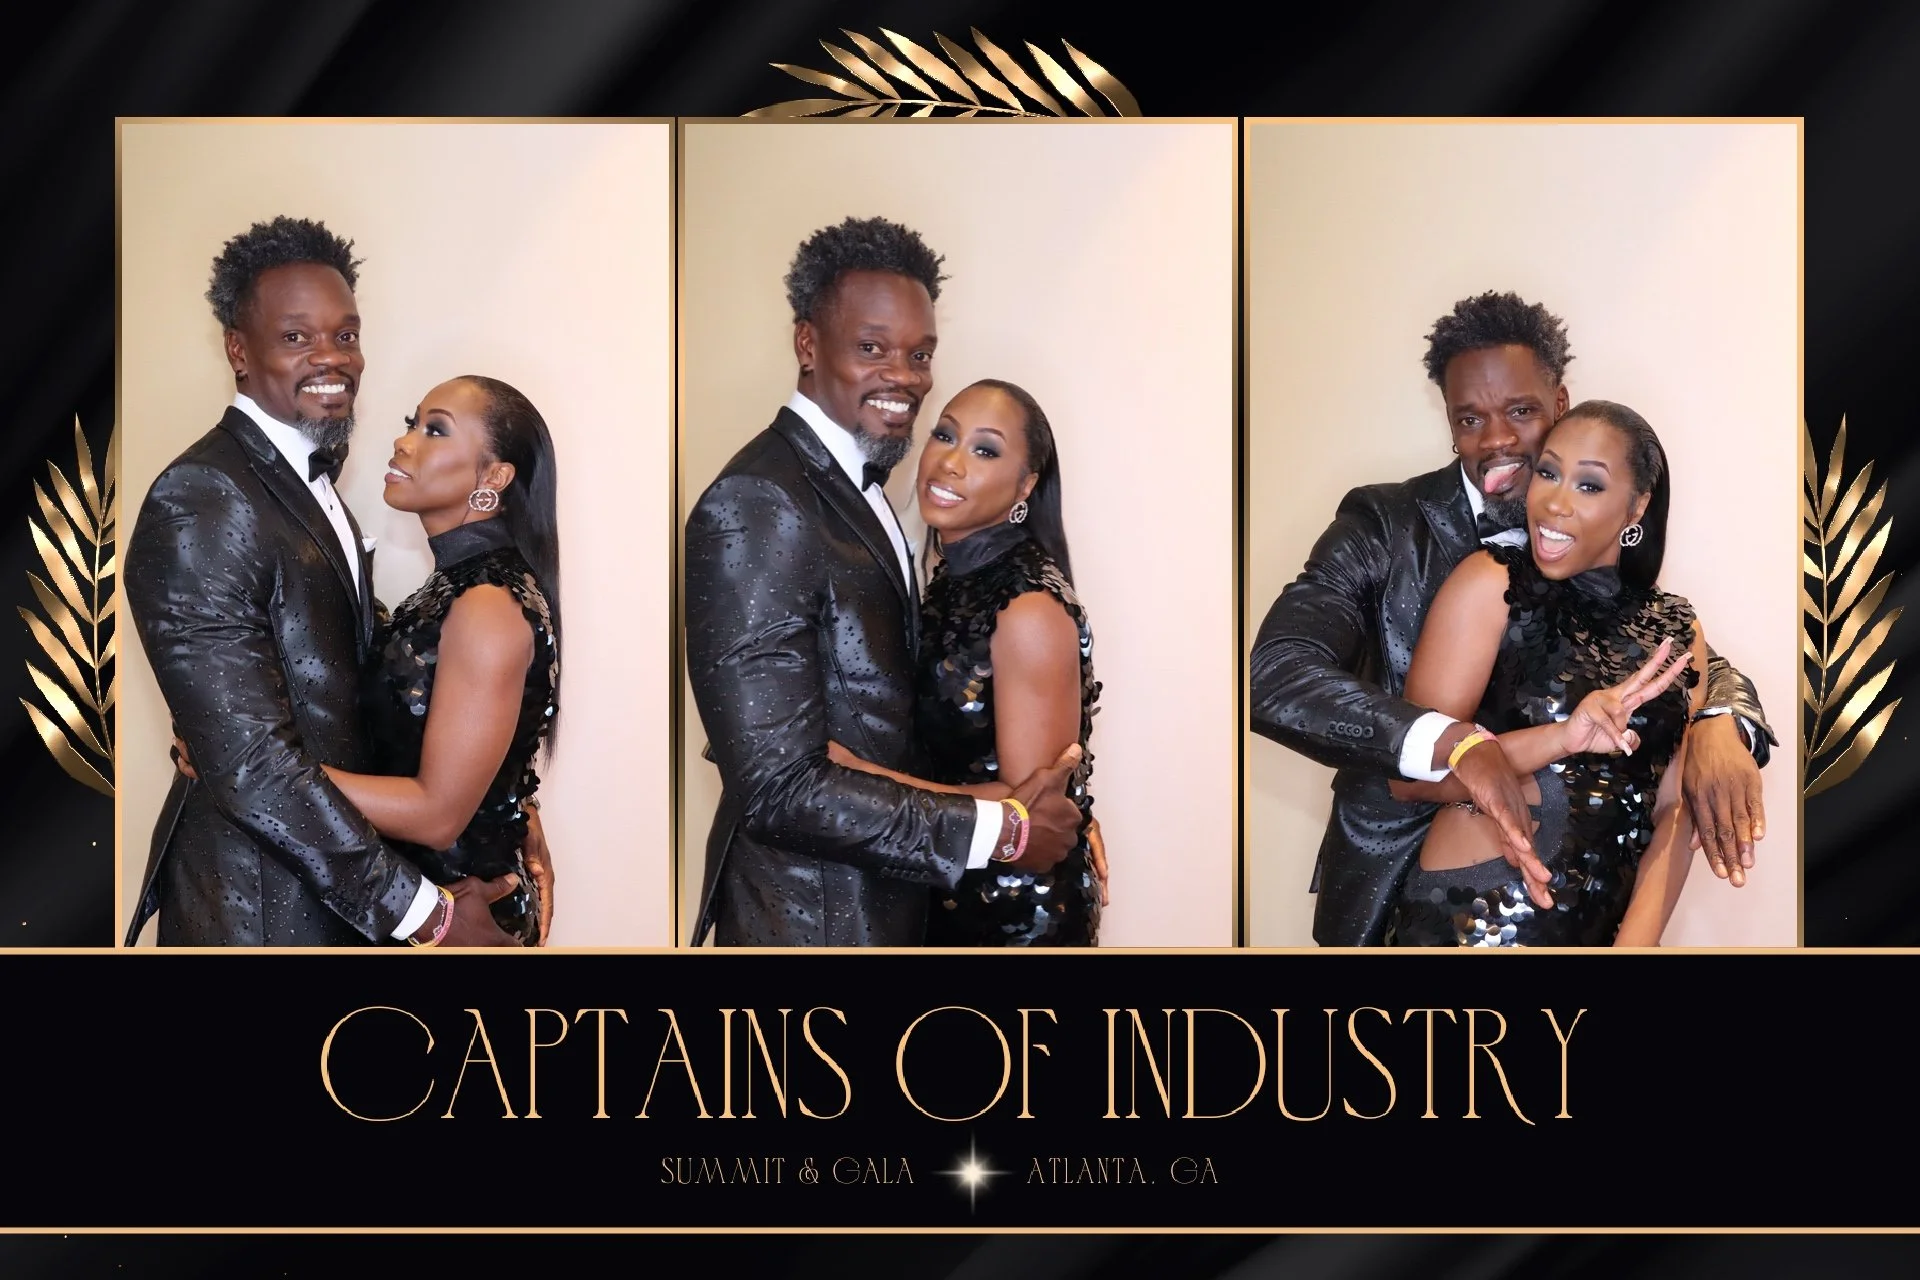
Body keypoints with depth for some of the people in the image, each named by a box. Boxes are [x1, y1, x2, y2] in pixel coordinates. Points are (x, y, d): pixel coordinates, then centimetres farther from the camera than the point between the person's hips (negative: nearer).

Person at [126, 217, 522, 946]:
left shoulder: (313, 484, 11)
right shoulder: (200, 503, -18)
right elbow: (251, 764, -23)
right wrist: (424, 913, -20)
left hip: (337, 896, 9)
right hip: (257, 909, -8)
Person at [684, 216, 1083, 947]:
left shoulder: (854, 484, 9)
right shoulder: (756, 505, -20)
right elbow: (777, 788, -24)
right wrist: (1000, 830, -19)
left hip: (884, 905, 9)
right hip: (810, 918, -9)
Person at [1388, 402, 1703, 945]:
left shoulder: (1677, 630, 6)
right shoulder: (1490, 583, -6)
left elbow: (1675, 808, -1)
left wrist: (1637, 940, -16)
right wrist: (1564, 739, -26)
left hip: (1611, 921, 4)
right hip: (1474, 919, -4)